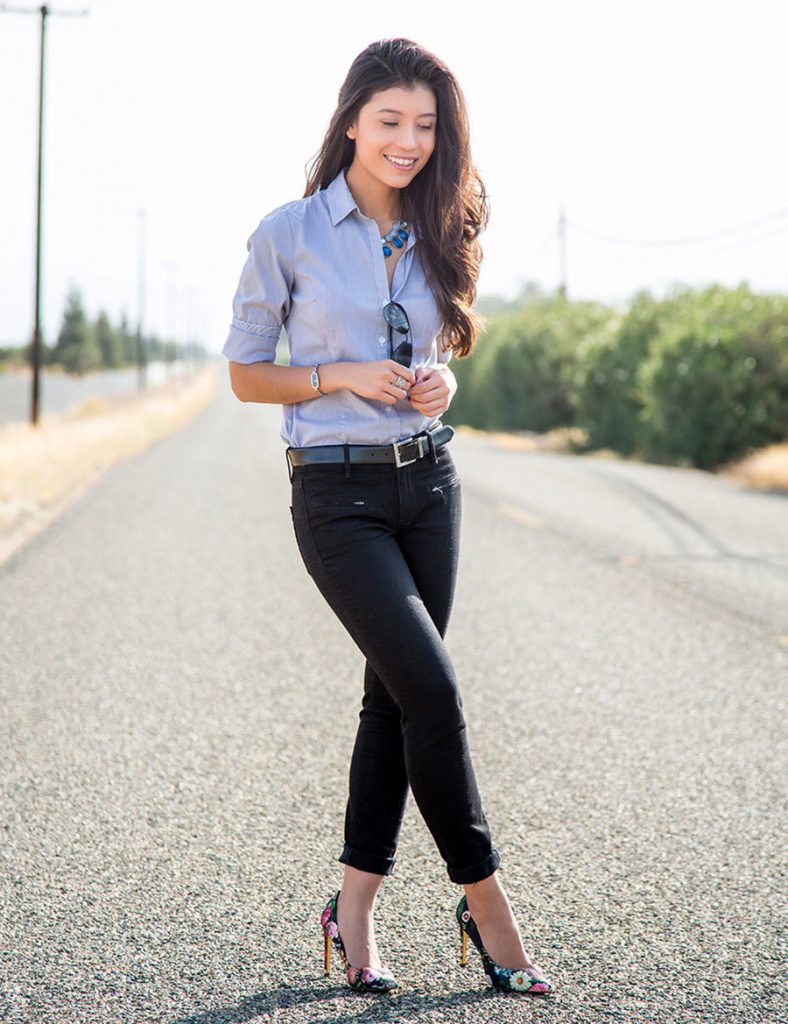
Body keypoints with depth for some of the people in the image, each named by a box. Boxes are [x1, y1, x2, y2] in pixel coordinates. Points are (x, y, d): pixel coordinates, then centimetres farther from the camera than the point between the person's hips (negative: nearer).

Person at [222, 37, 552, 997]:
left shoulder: (436, 236, 8)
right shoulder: (290, 233, -6)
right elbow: (246, 372, -1)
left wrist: (442, 380, -2)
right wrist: (341, 378, -16)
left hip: (429, 484, 6)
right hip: (337, 495, -5)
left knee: (395, 695, 6)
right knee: (431, 689, -12)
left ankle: (354, 910, 17)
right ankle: (484, 899, 4)